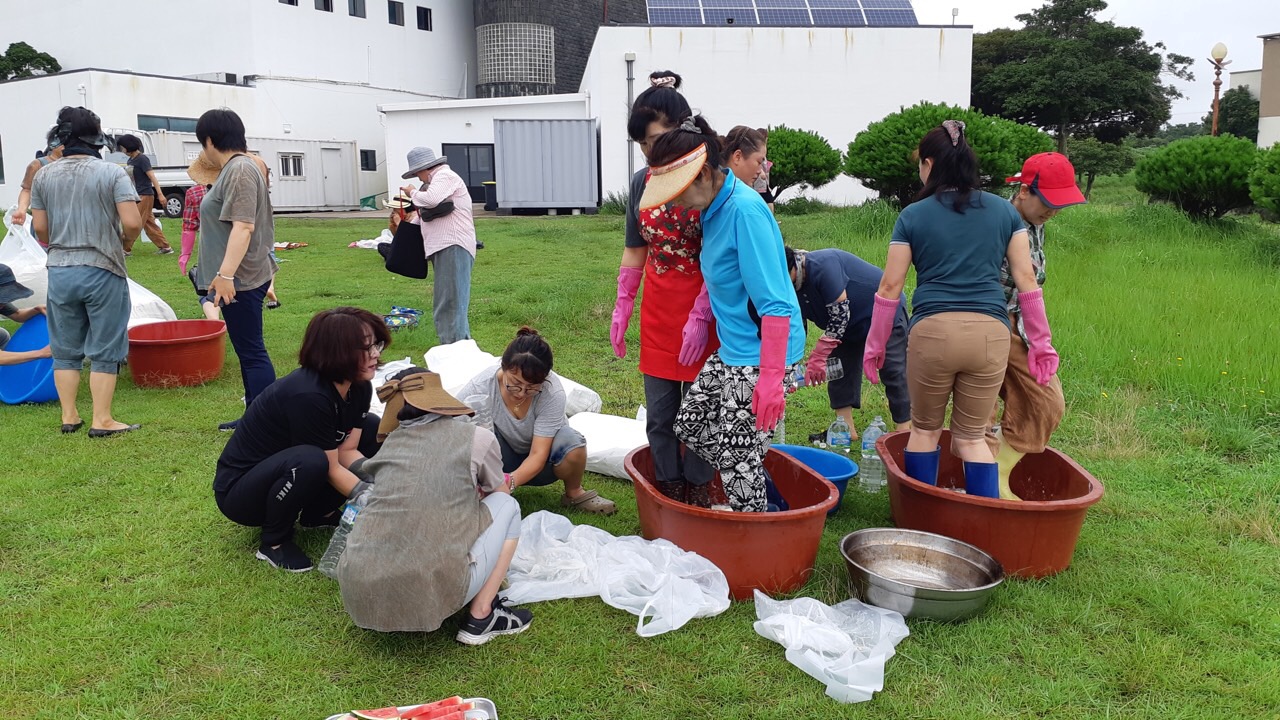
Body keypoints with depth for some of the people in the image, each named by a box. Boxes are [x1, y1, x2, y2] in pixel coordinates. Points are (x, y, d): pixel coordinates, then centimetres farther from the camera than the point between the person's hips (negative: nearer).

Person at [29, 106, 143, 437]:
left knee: (65, 350, 15)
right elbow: (132, 223, -17)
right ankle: (102, 421, 7)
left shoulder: (44, 176, 3)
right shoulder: (112, 173, -9)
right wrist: (123, 242, 4)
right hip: (103, 272, -4)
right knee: (104, 352, 4)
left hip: (60, 272, 4)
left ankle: (69, 416, 22)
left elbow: (39, 228, 4)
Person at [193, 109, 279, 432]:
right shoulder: (234, 168, 16)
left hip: (239, 279, -10)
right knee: (247, 349, 15)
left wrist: (226, 274, -29)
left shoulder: (240, 170, -16)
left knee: (251, 351, -8)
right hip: (238, 276, 10)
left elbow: (244, 225, -25)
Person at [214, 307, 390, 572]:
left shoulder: (358, 385, -7)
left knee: (371, 429, -2)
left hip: (287, 473, 8)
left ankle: (319, 513, 8)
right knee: (311, 461, -38)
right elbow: (331, 468, -24)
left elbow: (347, 451, -7)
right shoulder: (308, 396, -32)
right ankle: (274, 541, -12)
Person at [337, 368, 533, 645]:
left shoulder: (393, 442, 14)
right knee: (507, 506, 17)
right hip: (428, 595, -4)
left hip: (358, 595, 5)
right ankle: (480, 618, 12)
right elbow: (501, 493, 24)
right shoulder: (477, 438, 5)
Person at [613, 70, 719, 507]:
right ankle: (669, 495, 26)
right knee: (659, 416, 10)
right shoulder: (642, 182, 4)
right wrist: (622, 306, 10)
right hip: (657, 312, 5)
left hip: (702, 311, -5)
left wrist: (701, 316, -19)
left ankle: (698, 499, 24)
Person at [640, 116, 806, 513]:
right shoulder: (714, 207, 6)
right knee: (690, 425, 19)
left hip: (762, 356, -10)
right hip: (730, 352, 10)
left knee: (738, 457, 0)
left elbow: (775, 304, -26)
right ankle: (765, 495, 30)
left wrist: (771, 378, -28)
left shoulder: (745, 211, -23)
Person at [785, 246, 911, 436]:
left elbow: (841, 314, -32)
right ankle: (846, 431, 12)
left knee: (894, 373, -8)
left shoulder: (822, 265, -34)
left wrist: (818, 357, -30)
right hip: (852, 325, 9)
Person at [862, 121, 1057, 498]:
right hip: (990, 334, 2)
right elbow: (1026, 280, 9)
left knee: (925, 429, 18)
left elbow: (890, 287, 4)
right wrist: (1041, 342, 15)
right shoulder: (1004, 211, 11)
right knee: (971, 436, 15)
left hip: (932, 330, -2)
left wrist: (874, 346, 12)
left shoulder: (912, 216, 5)